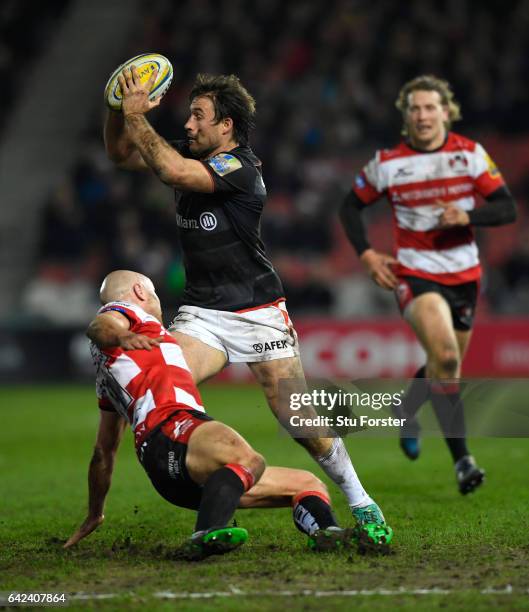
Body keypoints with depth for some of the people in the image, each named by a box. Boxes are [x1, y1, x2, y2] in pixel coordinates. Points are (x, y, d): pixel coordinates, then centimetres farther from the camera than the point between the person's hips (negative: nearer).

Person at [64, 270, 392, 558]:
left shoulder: (109, 377, 38)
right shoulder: (120, 310, 15)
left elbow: (104, 451, 44)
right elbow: (100, 326, -11)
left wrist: (94, 515, 53)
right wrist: (121, 336, -35)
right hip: (171, 431, -9)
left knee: (309, 484, 9)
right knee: (248, 460, -39)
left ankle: (326, 533, -22)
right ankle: (206, 536, -58)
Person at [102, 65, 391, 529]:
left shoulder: (240, 169, -17)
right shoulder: (191, 157, 6)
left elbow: (171, 171, -31)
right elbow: (120, 155, 14)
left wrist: (136, 115, -22)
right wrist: (118, 111, -4)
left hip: (257, 312, -6)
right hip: (201, 312, 6)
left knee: (298, 420, -5)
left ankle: (359, 501, 18)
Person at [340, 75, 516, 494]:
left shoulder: (470, 154, -3)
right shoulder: (387, 163, -5)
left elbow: (507, 208, -6)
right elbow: (351, 207, 9)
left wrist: (467, 215, -24)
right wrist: (367, 254, -4)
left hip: (464, 274, 3)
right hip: (415, 274, -3)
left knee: (445, 366, 14)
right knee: (446, 358, -24)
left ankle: (407, 411, 48)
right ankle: (462, 459, -21)